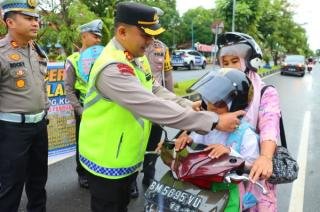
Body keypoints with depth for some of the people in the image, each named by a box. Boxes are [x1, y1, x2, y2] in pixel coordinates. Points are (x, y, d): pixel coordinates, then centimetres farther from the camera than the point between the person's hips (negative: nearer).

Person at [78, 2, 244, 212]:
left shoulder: (137, 57, 1)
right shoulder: (112, 69, -31)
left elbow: (157, 91, 4)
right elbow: (154, 106, -37)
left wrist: (190, 108, -13)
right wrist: (214, 121, -34)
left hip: (129, 157, 8)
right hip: (107, 162, -8)